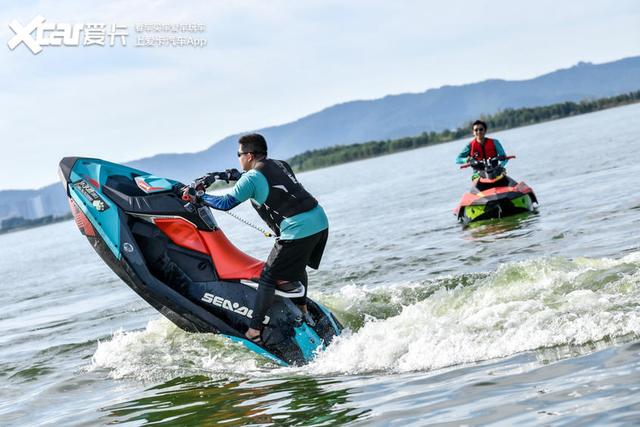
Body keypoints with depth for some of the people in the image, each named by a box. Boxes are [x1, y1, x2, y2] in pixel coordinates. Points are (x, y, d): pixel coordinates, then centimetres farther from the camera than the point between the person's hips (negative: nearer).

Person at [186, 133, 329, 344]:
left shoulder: (252, 177, -6)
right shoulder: (280, 165, 17)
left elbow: (226, 203, -7)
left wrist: (199, 197, 6)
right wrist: (235, 176, 36)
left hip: (298, 231, -8)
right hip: (320, 222, 8)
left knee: (268, 278, -1)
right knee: (296, 267, 30)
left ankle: (254, 331, -1)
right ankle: (303, 312, 42)